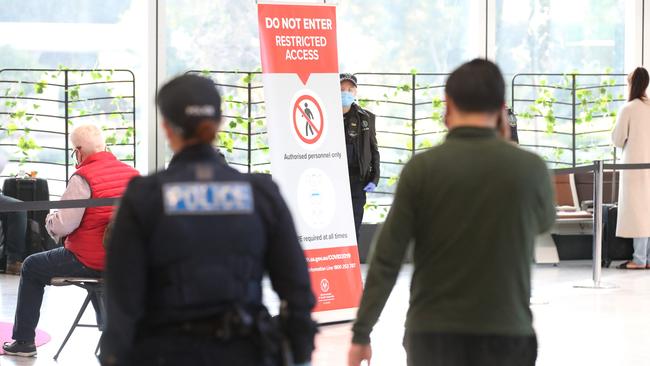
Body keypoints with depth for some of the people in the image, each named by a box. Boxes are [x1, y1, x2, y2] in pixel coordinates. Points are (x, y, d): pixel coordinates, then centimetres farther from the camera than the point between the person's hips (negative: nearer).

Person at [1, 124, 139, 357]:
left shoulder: (83, 178, -18)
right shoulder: (132, 174, 0)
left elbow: (63, 225, -22)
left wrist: (49, 220, 2)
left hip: (89, 260, -6)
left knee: (31, 268, 17)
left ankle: (23, 341, 18)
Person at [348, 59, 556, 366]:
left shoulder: (422, 168, -7)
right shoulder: (530, 168, -4)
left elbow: (387, 258, -7)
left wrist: (361, 333, 1)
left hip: (434, 332, 0)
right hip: (505, 332, 0)